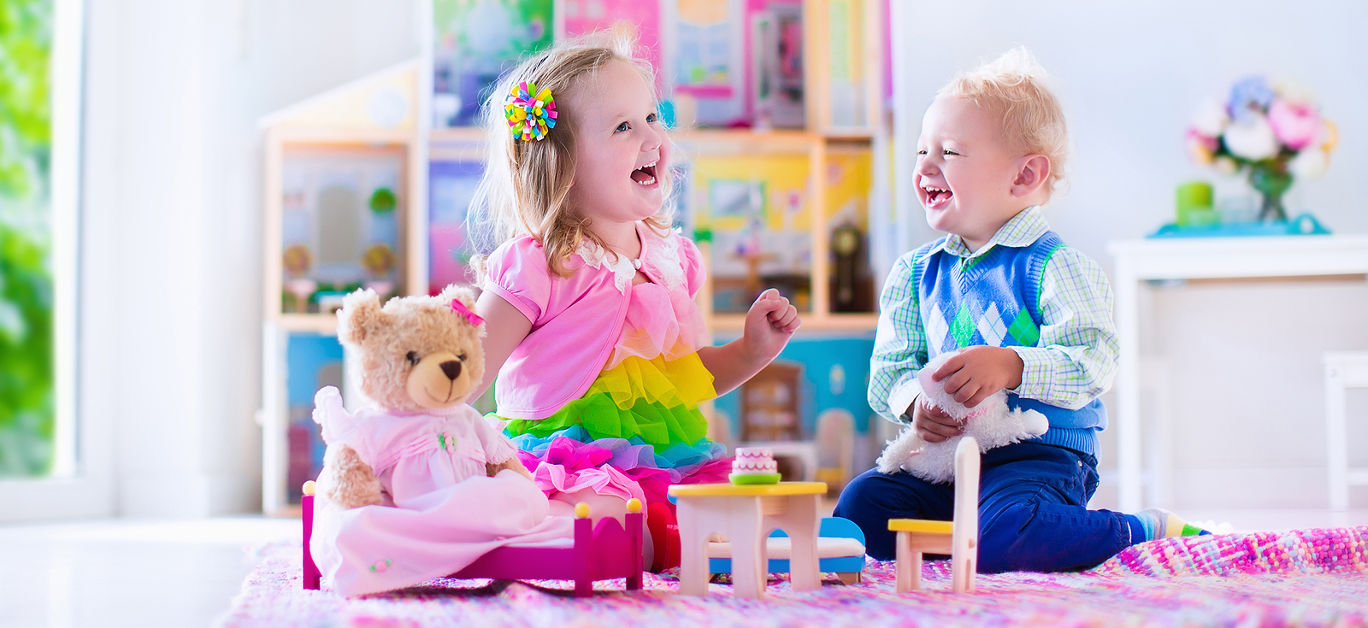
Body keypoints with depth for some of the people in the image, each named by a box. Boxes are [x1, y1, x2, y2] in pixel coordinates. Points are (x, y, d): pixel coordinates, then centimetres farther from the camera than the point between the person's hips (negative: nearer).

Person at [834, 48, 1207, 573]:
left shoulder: (1052, 266, -7)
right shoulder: (915, 273, 11)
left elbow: (1093, 362, -17)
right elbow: (888, 368, 9)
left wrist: (1010, 367, -30)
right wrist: (916, 401, -13)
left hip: (1039, 456, -5)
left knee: (1002, 540, -31)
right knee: (860, 508, -13)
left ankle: (1150, 531, -6)